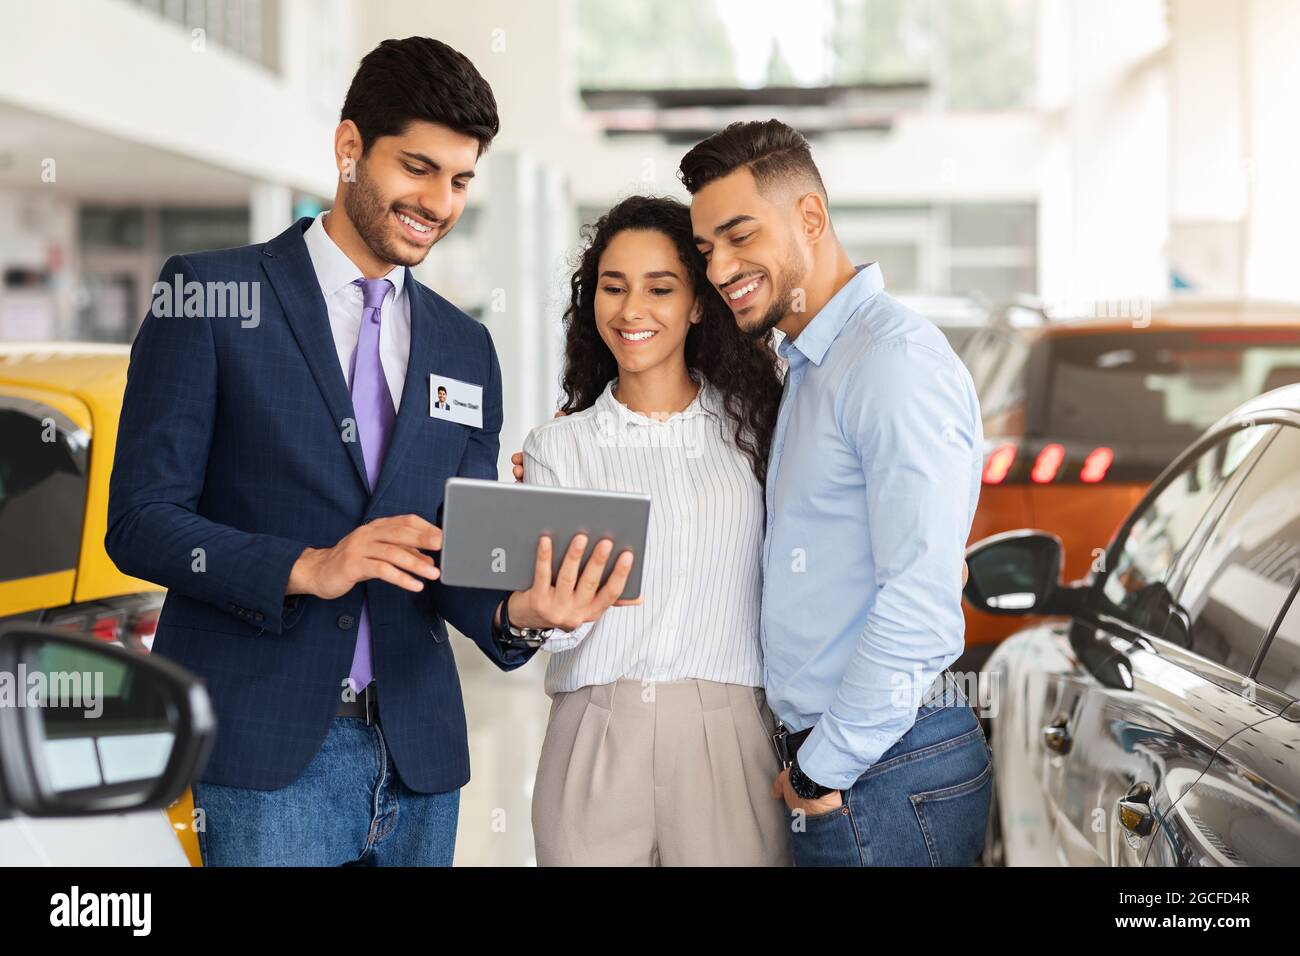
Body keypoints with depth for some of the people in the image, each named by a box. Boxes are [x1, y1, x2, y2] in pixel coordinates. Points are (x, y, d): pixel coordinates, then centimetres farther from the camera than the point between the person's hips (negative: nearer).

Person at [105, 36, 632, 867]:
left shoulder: (466, 348, 13)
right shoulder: (210, 295, -1)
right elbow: (141, 520, -7)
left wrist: (517, 611, -11)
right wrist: (307, 569, -21)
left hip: (420, 751, 5)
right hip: (269, 745, -4)